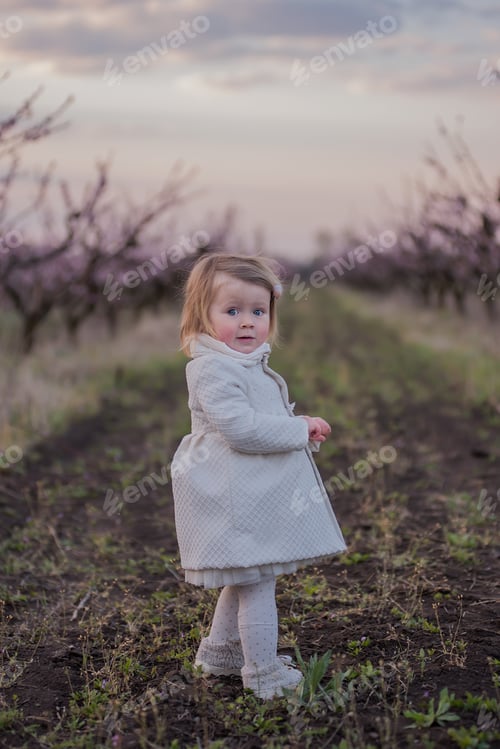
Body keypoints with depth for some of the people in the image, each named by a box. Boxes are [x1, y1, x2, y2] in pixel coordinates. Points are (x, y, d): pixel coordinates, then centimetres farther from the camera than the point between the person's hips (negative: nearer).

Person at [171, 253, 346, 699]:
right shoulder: (212, 369, -18)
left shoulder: (251, 365, 15)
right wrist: (301, 429, -18)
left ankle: (220, 651, 37)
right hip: (239, 500, -11)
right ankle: (264, 674, 9)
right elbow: (241, 428, -27)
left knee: (245, 580, 22)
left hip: (259, 494, 11)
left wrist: (304, 431, 10)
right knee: (257, 583, -3)